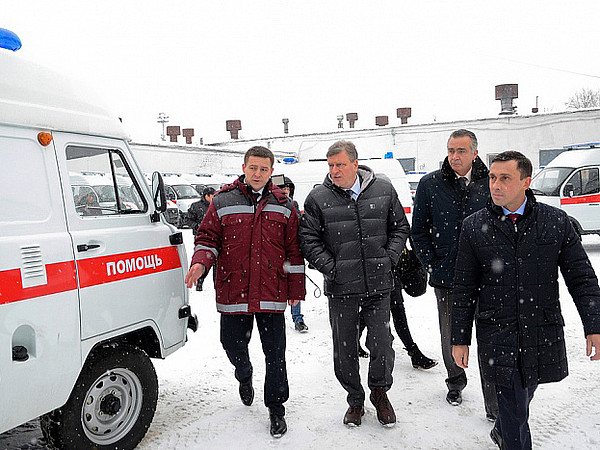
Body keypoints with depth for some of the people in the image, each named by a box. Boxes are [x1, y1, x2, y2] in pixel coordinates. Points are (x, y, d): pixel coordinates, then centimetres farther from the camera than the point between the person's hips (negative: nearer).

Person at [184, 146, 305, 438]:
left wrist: (295, 289, 5)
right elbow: (208, 238, 3)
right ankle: (244, 376, 48)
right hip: (233, 293, 0)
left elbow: (293, 251, 7)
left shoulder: (284, 206, 5)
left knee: (275, 353, 5)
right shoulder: (222, 202, 2)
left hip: (271, 294, 0)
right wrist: (200, 263, -18)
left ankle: (276, 408, 24)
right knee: (233, 346, 12)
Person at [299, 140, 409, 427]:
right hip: (340, 288, 0)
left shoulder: (384, 191, 3)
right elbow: (308, 239, 0)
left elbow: (400, 227, 12)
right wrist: (329, 267, -8)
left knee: (381, 343, 5)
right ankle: (355, 400, 32)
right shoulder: (318, 198, -2)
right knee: (344, 348, 10)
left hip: (378, 284, 1)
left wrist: (389, 258, 1)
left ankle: (380, 391, 33)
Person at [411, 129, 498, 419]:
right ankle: (455, 383, 41)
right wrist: (431, 263, -1)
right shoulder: (430, 184, 0)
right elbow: (419, 229, 5)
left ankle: (495, 407, 12)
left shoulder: (491, 184, 0)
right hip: (446, 275, 1)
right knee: (450, 337, 16)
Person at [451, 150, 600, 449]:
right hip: (497, 336, -2)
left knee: (522, 395, 21)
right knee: (513, 407, 1)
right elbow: (464, 289, 2)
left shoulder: (557, 222, -1)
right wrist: (460, 339, 3)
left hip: (544, 335, 2)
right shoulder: (474, 227, -2)